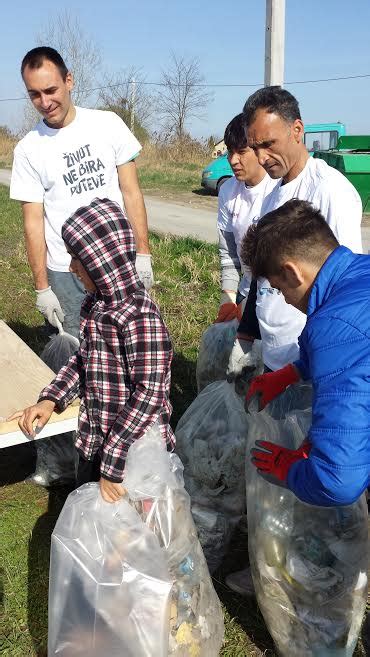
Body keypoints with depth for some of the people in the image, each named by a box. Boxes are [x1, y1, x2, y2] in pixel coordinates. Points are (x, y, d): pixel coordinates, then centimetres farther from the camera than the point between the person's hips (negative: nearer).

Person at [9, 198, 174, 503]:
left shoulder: (141, 317, -26)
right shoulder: (95, 304, 0)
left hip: (136, 448, -8)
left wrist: (113, 465, -25)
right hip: (94, 441, 8)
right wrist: (50, 399, -1)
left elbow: (150, 395, -28)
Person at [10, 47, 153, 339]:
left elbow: (131, 193, 1)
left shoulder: (108, 124, -1)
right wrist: (41, 288, -3)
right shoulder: (28, 150, -2)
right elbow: (33, 222, -1)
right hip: (65, 272, 0)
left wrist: (142, 253, -4)